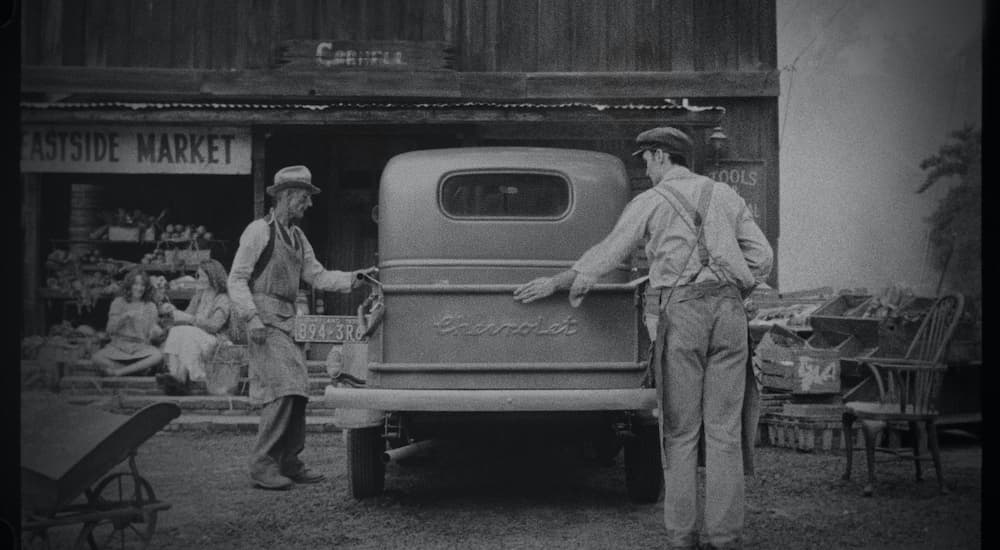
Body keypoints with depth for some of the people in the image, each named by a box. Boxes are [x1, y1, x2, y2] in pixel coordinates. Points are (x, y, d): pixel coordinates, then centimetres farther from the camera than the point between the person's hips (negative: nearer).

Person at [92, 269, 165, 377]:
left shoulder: (150, 306, 12)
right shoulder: (118, 302, 9)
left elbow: (152, 335, 6)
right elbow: (110, 330, 2)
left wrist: (158, 333, -18)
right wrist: (123, 317, -15)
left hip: (141, 347, 0)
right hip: (119, 346, 0)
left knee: (158, 356, -34)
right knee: (96, 357, -31)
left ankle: (117, 372, -26)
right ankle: (140, 370, -26)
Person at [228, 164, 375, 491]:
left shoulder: (297, 237, 17)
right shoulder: (259, 231, -7)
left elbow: (317, 277, 14)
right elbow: (236, 280, -9)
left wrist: (355, 278, 1)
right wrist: (252, 319, -19)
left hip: (287, 322, 8)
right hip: (265, 319, -8)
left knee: (297, 391, 7)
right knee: (282, 390, -14)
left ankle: (289, 463, 14)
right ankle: (263, 466, -9)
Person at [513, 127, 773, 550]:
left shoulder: (651, 202, 6)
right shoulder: (725, 196, 16)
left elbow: (606, 254, 11)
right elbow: (761, 255, 11)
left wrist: (556, 283, 21)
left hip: (680, 311, -3)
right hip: (729, 312, 3)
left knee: (680, 430, 2)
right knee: (724, 428, 2)